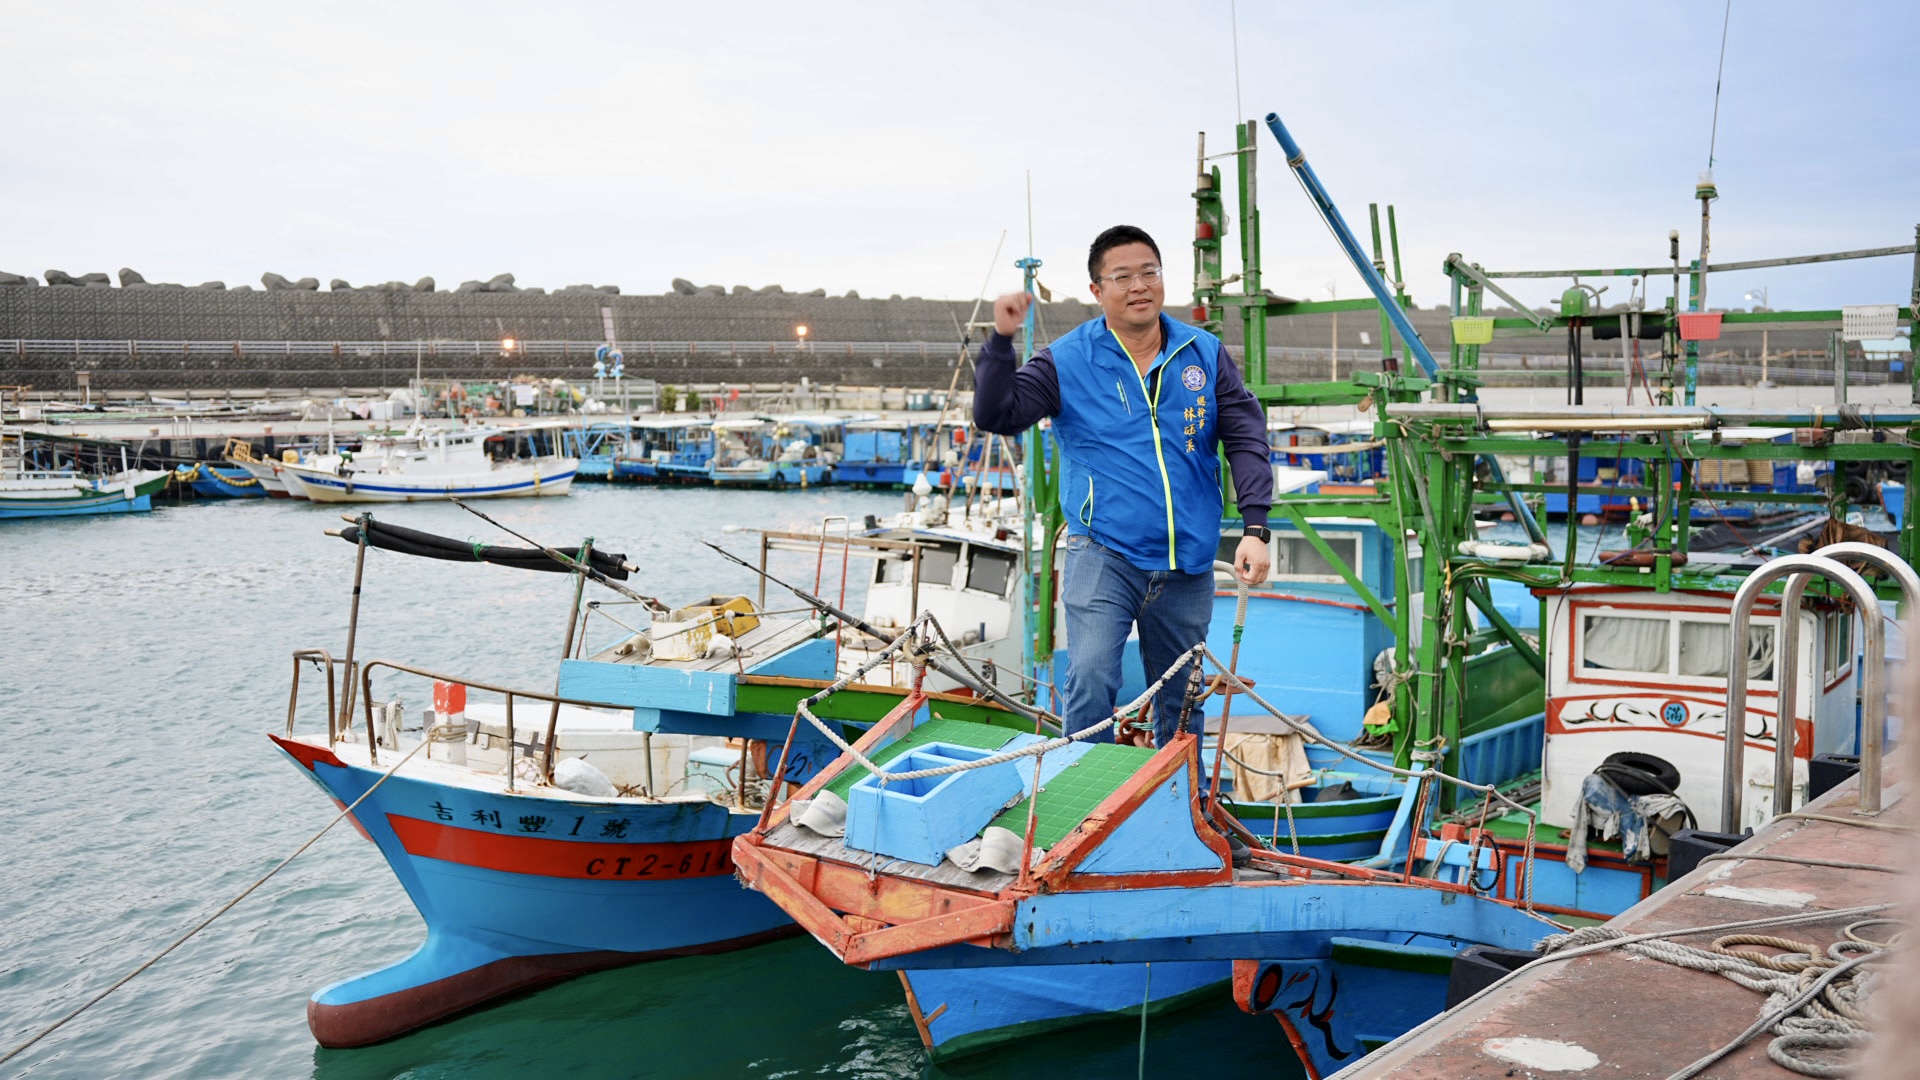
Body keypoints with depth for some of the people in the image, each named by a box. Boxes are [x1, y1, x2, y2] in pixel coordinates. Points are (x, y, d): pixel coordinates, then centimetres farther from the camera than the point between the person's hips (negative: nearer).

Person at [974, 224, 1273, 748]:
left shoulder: (1205, 353, 5)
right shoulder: (1068, 360, -2)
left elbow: (1246, 438, 4)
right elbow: (997, 415, -6)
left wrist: (1255, 528, -5)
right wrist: (1002, 339, -19)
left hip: (1188, 564, 3)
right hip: (1104, 553, -3)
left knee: (1181, 698, 14)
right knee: (1090, 679, -20)